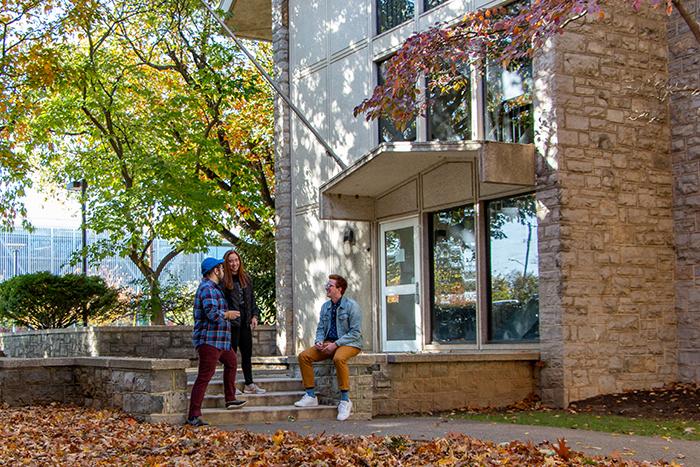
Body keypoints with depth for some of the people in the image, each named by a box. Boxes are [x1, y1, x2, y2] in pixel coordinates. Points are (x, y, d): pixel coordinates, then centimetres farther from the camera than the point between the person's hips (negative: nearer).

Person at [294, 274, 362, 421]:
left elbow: (355, 332, -14)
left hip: (350, 344, -7)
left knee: (339, 358, -40)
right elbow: (320, 328, 17)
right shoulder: (325, 307, 11)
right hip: (329, 343, 7)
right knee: (304, 356, -13)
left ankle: (345, 400, -29)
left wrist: (336, 344, -21)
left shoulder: (352, 306, -10)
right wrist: (319, 341, -7)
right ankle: (311, 396, -7)